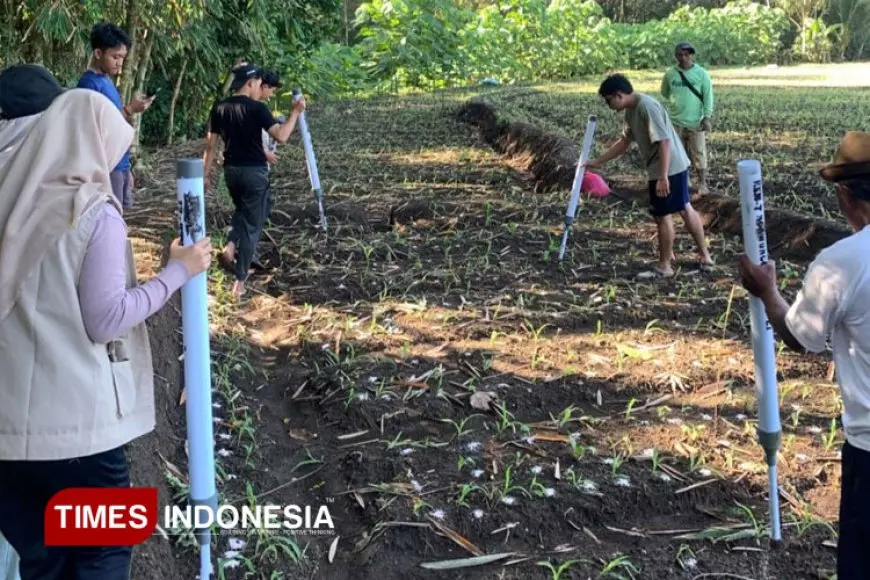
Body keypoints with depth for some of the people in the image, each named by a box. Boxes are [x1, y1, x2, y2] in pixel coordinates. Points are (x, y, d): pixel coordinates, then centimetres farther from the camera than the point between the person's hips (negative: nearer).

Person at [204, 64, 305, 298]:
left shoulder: (219, 108, 3)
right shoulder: (256, 108, -13)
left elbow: (210, 144, 5)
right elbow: (281, 136, -22)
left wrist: (206, 174, 12)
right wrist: (295, 113, -10)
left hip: (231, 170, 6)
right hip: (254, 171, -6)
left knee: (242, 211, 30)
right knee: (252, 224, 3)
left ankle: (230, 248, 6)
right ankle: (240, 281, 4)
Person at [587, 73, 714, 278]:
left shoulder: (646, 106, -23)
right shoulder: (631, 110, 8)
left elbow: (664, 142, -27)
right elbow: (624, 142, 20)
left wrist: (662, 177, -29)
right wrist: (597, 162, 20)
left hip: (669, 168, -10)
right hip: (675, 166, 10)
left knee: (662, 215, 0)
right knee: (684, 209, 18)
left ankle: (664, 266, 12)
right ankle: (704, 254, 29)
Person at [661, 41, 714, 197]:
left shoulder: (701, 73, -6)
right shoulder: (670, 73, 0)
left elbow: (708, 96, -6)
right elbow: (665, 93, 17)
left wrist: (707, 117, -11)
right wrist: (677, 101, 11)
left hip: (696, 121, -3)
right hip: (676, 121, 3)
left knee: (699, 153, 0)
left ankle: (702, 184, 7)